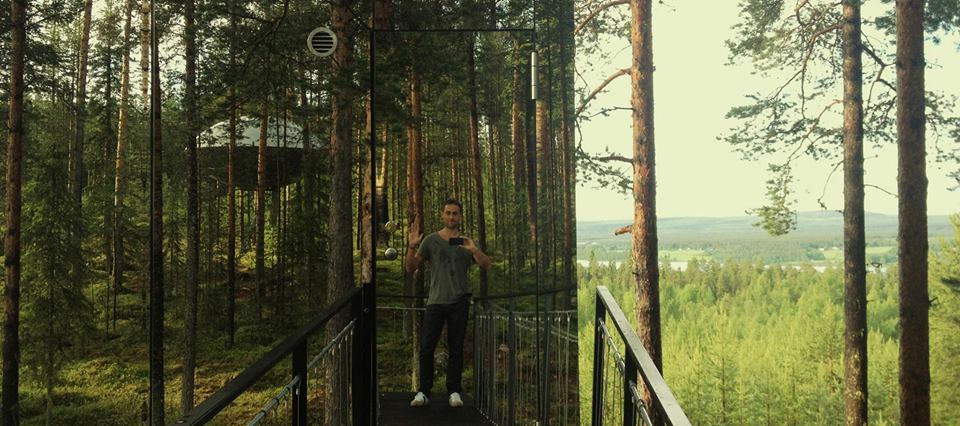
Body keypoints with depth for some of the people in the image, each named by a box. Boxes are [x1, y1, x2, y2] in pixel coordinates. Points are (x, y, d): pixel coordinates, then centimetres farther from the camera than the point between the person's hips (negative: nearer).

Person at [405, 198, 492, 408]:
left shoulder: (467, 242, 7)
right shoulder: (430, 241, 6)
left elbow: (487, 265, -4)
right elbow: (410, 268, 4)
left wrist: (474, 250, -23)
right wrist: (412, 247, -13)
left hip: (459, 302, 0)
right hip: (436, 301, 0)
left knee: (456, 348, 5)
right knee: (426, 347, -4)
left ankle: (454, 392, 12)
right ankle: (423, 392, 5)